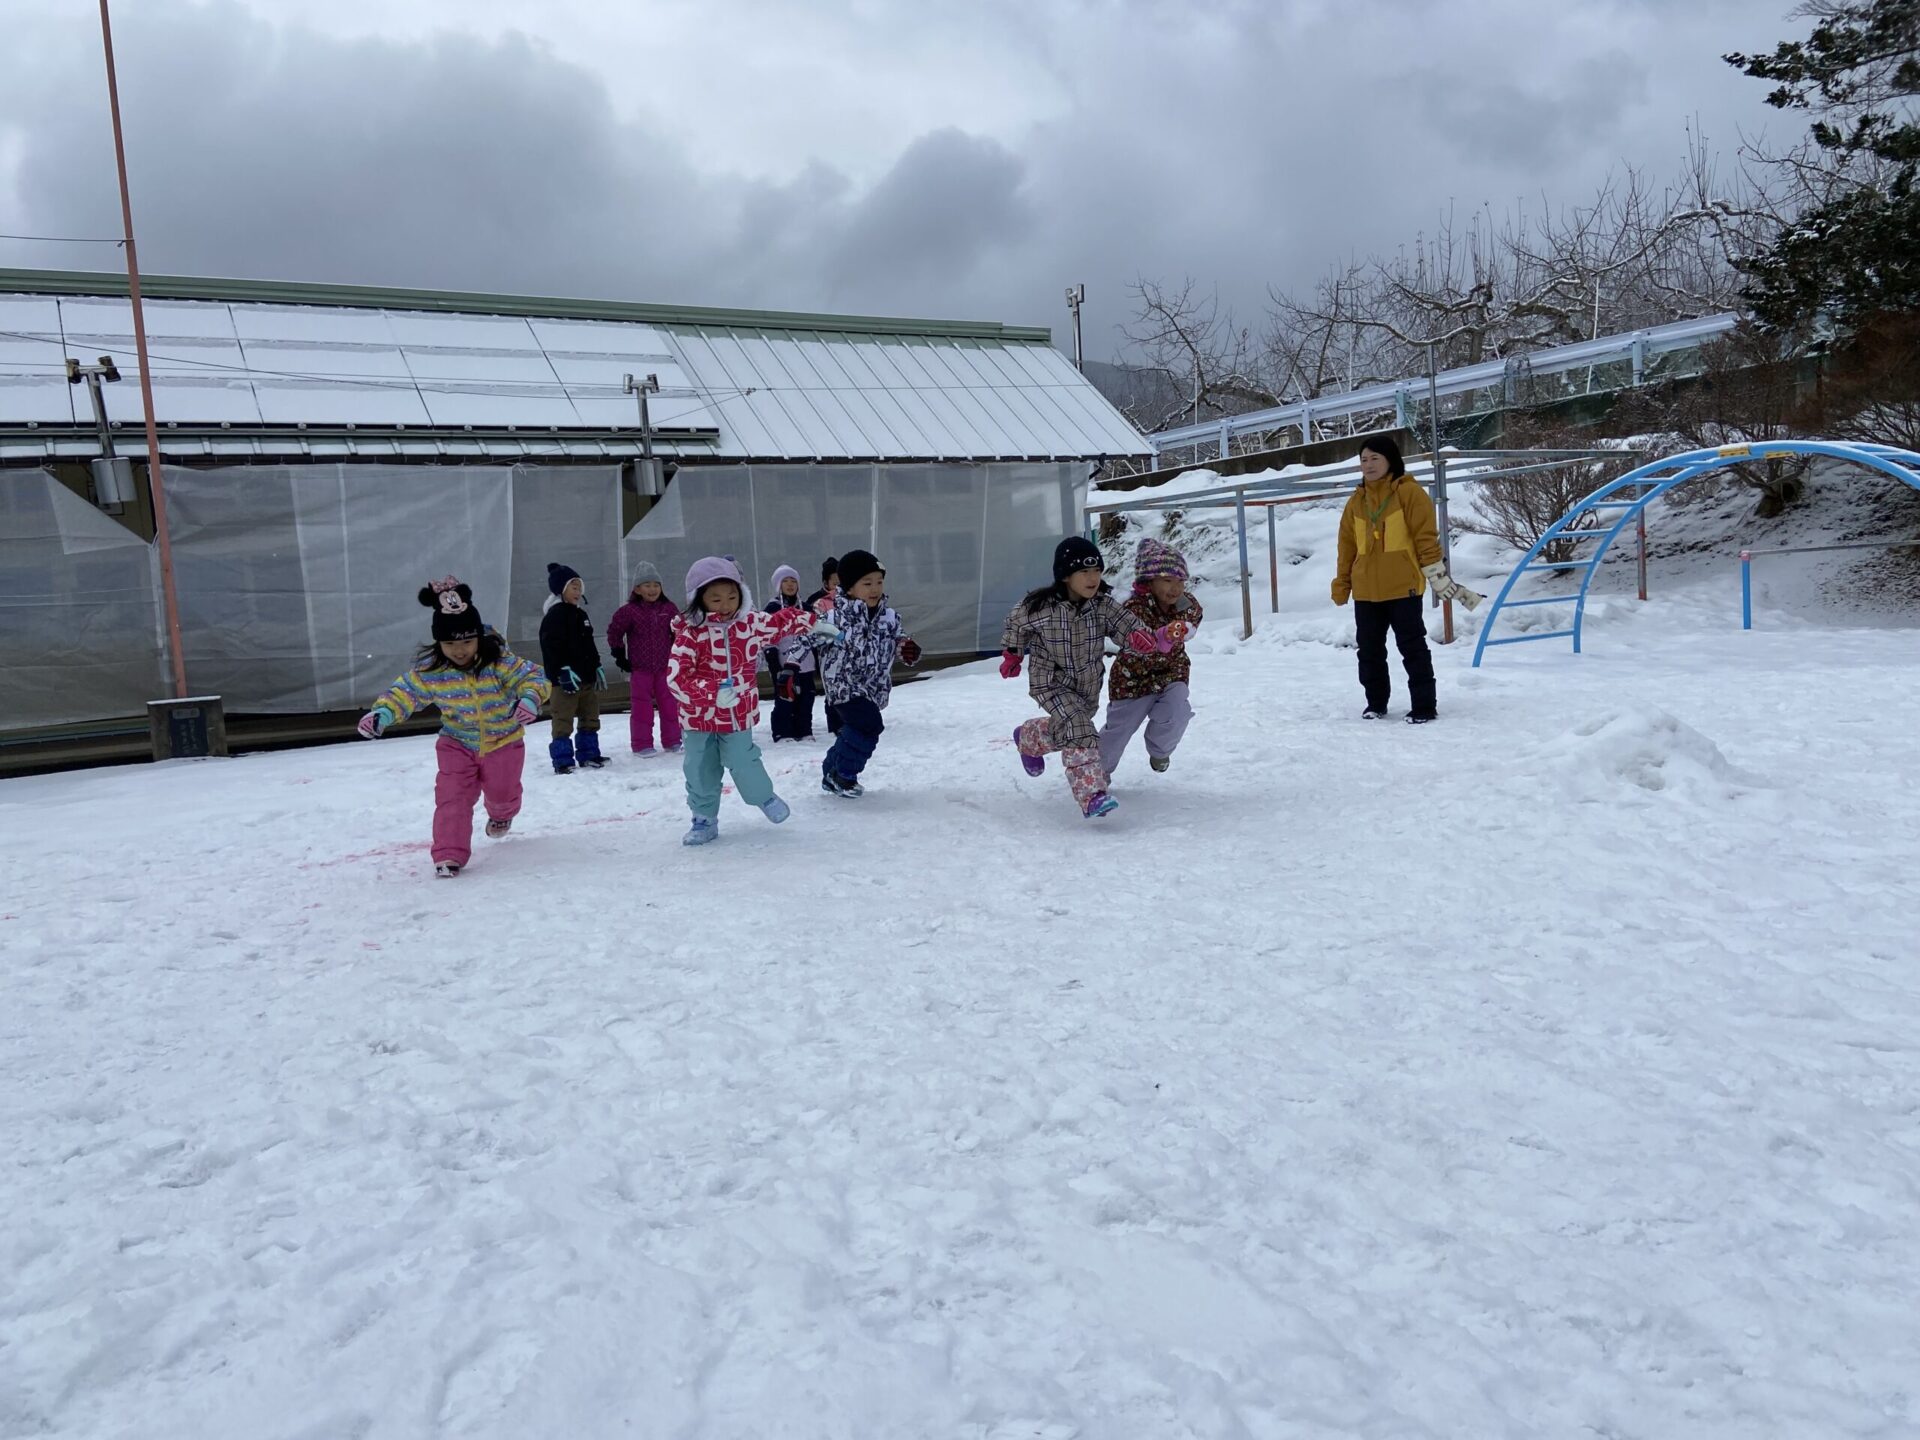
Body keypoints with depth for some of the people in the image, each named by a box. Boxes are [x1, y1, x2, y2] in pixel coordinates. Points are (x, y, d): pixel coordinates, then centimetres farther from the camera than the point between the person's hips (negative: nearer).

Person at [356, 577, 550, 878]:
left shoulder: (500, 661, -27)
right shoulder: (429, 670, -19)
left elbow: (533, 678, -25)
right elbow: (404, 692, -9)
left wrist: (529, 700, -46)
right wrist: (381, 713, -27)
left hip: (503, 741, -1)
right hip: (456, 744, 1)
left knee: (502, 792, 17)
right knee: (452, 797, -12)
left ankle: (502, 814, 55)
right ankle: (450, 854, -6)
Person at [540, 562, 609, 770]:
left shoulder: (580, 613, 17)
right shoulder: (554, 615, -10)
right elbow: (552, 647, -18)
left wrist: (597, 667, 19)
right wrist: (564, 671, -23)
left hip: (587, 676, 9)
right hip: (565, 679, -9)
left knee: (590, 718, 14)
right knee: (563, 721, -6)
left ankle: (589, 754, 24)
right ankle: (562, 760, -2)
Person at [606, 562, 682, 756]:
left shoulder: (669, 609, 1)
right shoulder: (629, 611, -8)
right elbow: (614, 631, 1)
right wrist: (619, 655, 0)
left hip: (665, 667, 2)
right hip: (639, 668, -2)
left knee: (670, 704, 6)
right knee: (642, 706, 2)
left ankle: (672, 741, 16)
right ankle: (642, 744, 8)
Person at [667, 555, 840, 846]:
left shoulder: (752, 623, -5)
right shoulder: (690, 633, -16)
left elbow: (784, 621, 15)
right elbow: (676, 677, -24)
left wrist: (815, 624, 22)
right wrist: (713, 693, -33)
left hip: (739, 713, 1)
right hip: (699, 716, -1)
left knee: (742, 763, 2)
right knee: (700, 770, 7)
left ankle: (764, 797, 32)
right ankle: (705, 820, 24)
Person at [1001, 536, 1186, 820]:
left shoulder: (1103, 606, -15)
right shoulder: (1039, 606, -23)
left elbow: (1132, 631, -20)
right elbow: (1015, 625, -2)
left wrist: (1162, 637, -41)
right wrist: (1012, 655, 13)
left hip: (1089, 685, 5)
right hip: (1052, 684, -5)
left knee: (1068, 731, 24)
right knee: (1078, 731, -26)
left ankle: (1029, 737, 55)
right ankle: (1091, 796, -31)